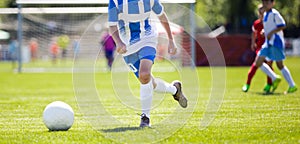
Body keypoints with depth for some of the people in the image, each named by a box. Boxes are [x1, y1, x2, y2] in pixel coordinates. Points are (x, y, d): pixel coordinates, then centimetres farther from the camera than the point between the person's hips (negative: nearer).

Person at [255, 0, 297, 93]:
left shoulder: (274, 14, -12)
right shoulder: (265, 14, 14)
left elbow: (282, 26, -16)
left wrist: (271, 32, -20)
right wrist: (264, 31, 10)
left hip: (276, 42, -9)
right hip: (268, 43, 9)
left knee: (279, 65, -6)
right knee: (258, 62, 3)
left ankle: (292, 86, 2)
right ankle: (275, 79, 10)